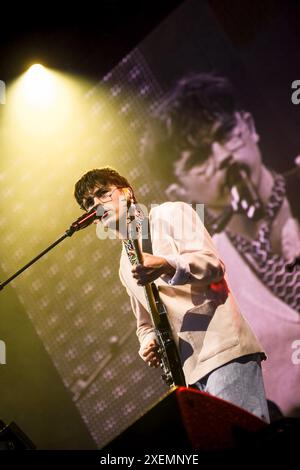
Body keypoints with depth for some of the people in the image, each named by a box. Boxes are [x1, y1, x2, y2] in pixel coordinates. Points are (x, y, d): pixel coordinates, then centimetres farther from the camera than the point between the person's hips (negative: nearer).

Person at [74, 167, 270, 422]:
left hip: (222, 349, -6)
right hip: (188, 371, 7)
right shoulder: (125, 266, 26)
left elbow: (213, 264, -8)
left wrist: (167, 266, -26)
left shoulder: (170, 214, 6)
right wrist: (149, 343, 7)